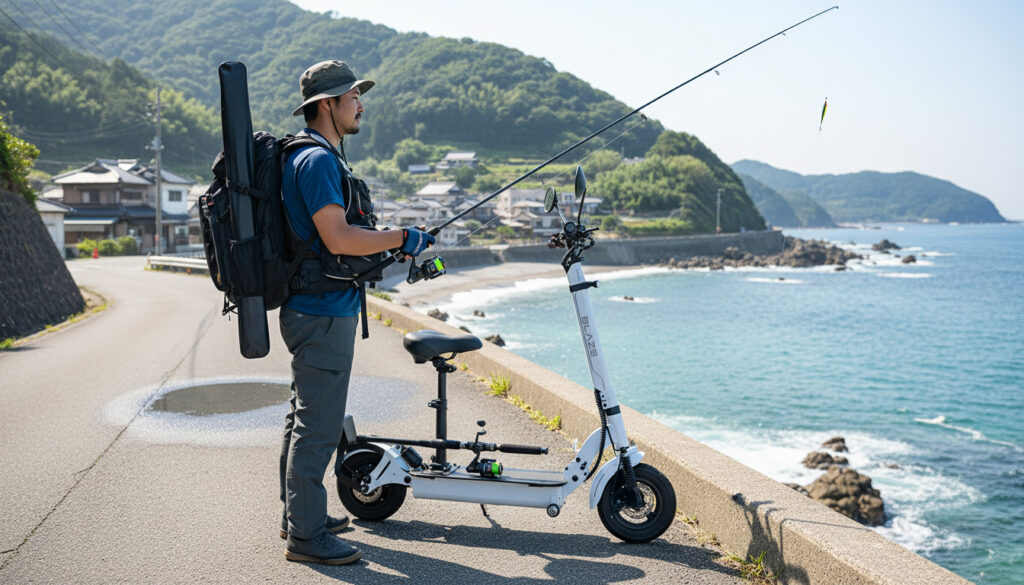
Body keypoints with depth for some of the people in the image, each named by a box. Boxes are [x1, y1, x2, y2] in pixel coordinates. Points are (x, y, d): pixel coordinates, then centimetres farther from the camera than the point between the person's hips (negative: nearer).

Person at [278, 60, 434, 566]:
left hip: (314, 309, 11)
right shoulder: (317, 160, -16)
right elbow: (338, 239, -25)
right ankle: (305, 536, 5)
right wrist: (401, 238, -16)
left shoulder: (320, 156, 17)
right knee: (318, 426, -4)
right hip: (322, 313, -11)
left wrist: (385, 244, 18)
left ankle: (300, 515, 31)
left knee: (305, 418, 18)